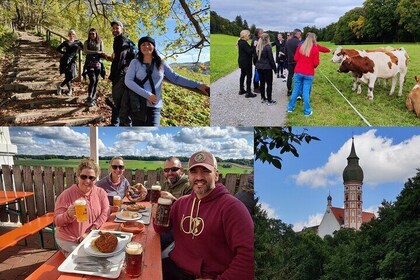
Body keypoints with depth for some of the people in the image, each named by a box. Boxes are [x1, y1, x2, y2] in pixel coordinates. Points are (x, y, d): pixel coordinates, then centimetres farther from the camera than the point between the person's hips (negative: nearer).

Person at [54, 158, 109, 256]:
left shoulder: (101, 193, -2)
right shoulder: (66, 195, -11)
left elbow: (105, 213, -5)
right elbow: (57, 222, -9)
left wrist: (89, 232, -15)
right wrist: (69, 215, -31)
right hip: (69, 241, -3)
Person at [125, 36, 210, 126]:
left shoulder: (161, 63, 8)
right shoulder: (135, 62, 4)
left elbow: (175, 78, 4)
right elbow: (128, 81, -5)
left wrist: (197, 85, -7)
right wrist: (147, 95, -16)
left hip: (154, 106, 0)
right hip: (137, 105, 0)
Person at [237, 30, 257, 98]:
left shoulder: (240, 42, 11)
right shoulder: (244, 43, -20)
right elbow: (249, 51, -24)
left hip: (242, 61, 10)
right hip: (246, 62, -10)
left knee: (243, 75, 17)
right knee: (249, 76, -7)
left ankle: (241, 90, 25)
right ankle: (248, 92, -6)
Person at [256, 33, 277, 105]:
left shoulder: (259, 46, 5)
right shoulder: (268, 47, -15)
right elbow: (271, 58, -12)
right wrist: (274, 67, -5)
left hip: (259, 66, 7)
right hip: (267, 67, -7)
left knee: (262, 82, 14)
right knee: (269, 84, 0)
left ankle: (263, 98, 22)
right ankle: (269, 100, 2)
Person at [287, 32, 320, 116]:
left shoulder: (300, 47, 1)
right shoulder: (315, 48, -8)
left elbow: (295, 58, 4)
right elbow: (316, 63, -8)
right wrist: (313, 65, 13)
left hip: (298, 72, 3)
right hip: (309, 73, -3)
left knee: (296, 90, 13)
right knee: (306, 92, 2)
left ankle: (290, 107, 21)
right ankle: (307, 111, 9)